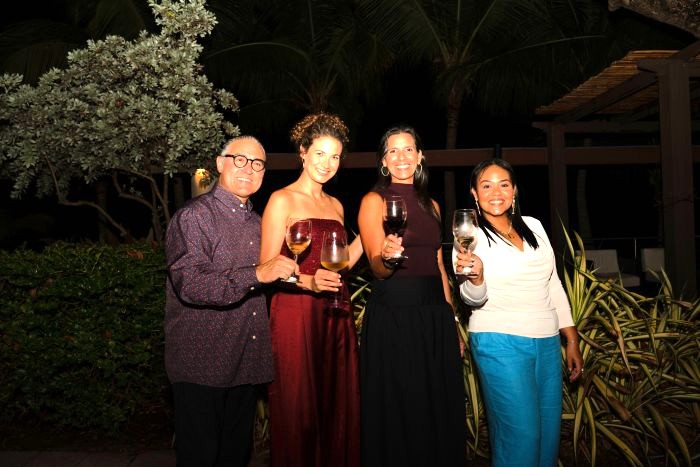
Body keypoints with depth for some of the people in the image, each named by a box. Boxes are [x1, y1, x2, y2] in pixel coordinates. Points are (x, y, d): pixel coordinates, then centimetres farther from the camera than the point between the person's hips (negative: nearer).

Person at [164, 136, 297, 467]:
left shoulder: (256, 222, 14)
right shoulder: (194, 216, -10)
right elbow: (190, 284, -23)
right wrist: (257, 274, -29)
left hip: (247, 365, 7)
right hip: (201, 366, -7)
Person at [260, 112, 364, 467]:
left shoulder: (336, 206, 17)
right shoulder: (282, 200, -3)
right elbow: (267, 267, -9)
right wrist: (307, 281, -25)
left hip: (336, 316, 6)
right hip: (296, 314, -6)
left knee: (337, 408, 9)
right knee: (298, 412, 1)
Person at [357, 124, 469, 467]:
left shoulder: (431, 205, 14)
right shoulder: (374, 200, -3)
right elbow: (378, 270, -10)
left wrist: (452, 323, 14)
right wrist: (388, 258, -33)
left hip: (436, 316, 6)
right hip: (392, 317, -5)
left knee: (440, 410, 12)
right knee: (399, 416, 4)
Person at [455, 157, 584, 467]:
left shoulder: (533, 226, 10)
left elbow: (553, 285, 15)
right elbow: (474, 299, -10)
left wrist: (572, 340, 13)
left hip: (548, 343, 5)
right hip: (501, 345, -5)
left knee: (549, 433, 10)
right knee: (521, 436, -6)